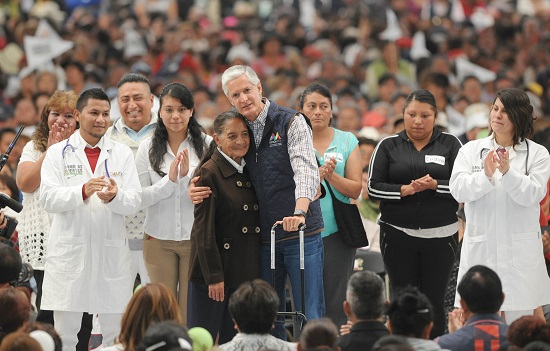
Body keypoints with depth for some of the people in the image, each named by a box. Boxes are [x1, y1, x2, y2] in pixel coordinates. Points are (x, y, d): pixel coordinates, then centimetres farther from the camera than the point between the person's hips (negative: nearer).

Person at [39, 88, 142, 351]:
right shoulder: (57, 153, 5)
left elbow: (134, 202, 1)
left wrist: (115, 196, -22)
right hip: (69, 252, -1)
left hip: (111, 252, 2)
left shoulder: (122, 154, 10)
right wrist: (83, 191, -24)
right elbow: (48, 199, -8)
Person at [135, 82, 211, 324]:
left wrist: (189, 176, -18)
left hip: (196, 238, -1)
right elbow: (140, 198, -1)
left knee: (191, 311, 1)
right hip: (159, 239, 1)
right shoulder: (148, 148, 3)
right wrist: (169, 181, -15)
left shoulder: (207, 145, -1)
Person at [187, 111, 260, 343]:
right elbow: (203, 229, -13)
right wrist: (214, 276, -16)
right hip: (213, 271, -7)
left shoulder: (249, 173, 13)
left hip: (245, 272, 7)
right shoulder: (209, 173, -10)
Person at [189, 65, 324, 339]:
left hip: (301, 233, -5)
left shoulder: (291, 122, -4)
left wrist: (300, 211, -35)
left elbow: (306, 169, -18)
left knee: (309, 316, -5)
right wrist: (197, 192, -4)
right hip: (263, 237, 5)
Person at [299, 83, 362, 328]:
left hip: (336, 231, 1)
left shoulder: (347, 141, 8)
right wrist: (316, 176, -16)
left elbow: (355, 189, 2)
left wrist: (331, 175, -15)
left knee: (337, 302, -1)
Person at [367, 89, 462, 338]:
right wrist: (405, 190, -13)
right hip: (398, 235, 1)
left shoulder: (450, 144, 6)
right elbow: (374, 188, 1)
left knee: (434, 300, 1)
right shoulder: (388, 146, 8)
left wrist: (434, 185, -17)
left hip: (440, 235, -1)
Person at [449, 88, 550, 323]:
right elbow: (458, 189, -5)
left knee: (520, 318, 2)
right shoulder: (471, 150, 7)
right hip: (480, 248, 1)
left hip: (519, 251, -1)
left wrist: (507, 173, -27)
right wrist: (486, 175, -23)